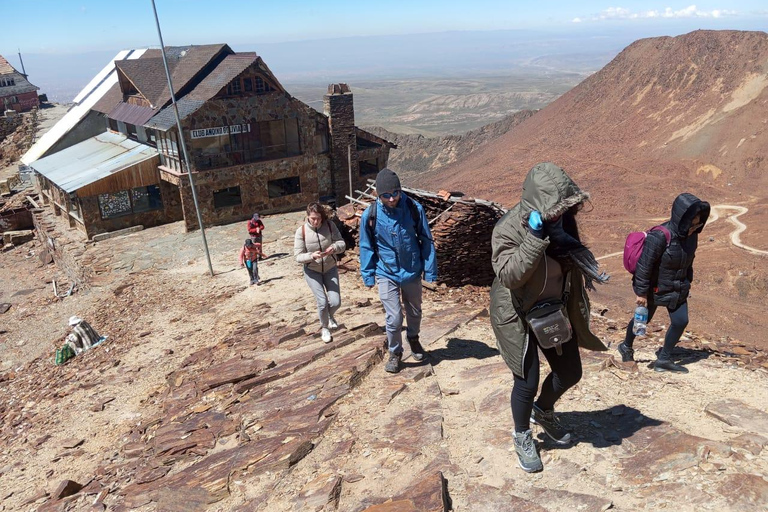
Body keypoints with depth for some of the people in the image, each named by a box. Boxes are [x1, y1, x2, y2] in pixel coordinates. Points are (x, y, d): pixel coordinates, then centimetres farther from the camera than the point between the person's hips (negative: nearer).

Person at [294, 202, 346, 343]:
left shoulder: (330, 225, -14)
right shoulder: (301, 231, -18)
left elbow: (342, 244, -11)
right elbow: (298, 256, -15)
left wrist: (334, 248, -34)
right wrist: (312, 256, -35)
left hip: (330, 269, 2)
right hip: (312, 271, -2)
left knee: (335, 302, -2)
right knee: (322, 302, -8)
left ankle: (330, 316, 37)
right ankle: (324, 327, 23)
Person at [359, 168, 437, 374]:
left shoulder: (414, 208, -14)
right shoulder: (370, 215, -14)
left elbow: (426, 240, -5)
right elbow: (366, 247, -1)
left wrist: (430, 270, -4)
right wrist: (368, 276, 1)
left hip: (412, 272, 2)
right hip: (387, 275, -1)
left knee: (414, 312, 20)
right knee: (394, 318, -3)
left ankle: (413, 338, 51)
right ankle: (395, 353, 25)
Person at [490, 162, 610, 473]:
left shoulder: (561, 221, -7)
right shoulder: (509, 228, -25)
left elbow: (572, 260, 8)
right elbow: (509, 276, -34)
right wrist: (536, 237, -40)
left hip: (553, 310, 7)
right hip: (518, 316, -6)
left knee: (570, 372, 16)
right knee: (528, 382, 1)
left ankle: (543, 411, 46)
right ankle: (522, 437, 30)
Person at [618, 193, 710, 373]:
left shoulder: (691, 235, -6)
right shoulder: (660, 236, -29)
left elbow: (688, 261, 10)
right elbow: (644, 264, -24)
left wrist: (687, 283, 15)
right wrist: (641, 292, -20)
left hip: (677, 289, 6)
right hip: (655, 289, -6)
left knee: (681, 321, 2)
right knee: (643, 318, 12)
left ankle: (664, 359, 19)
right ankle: (626, 347, 39)